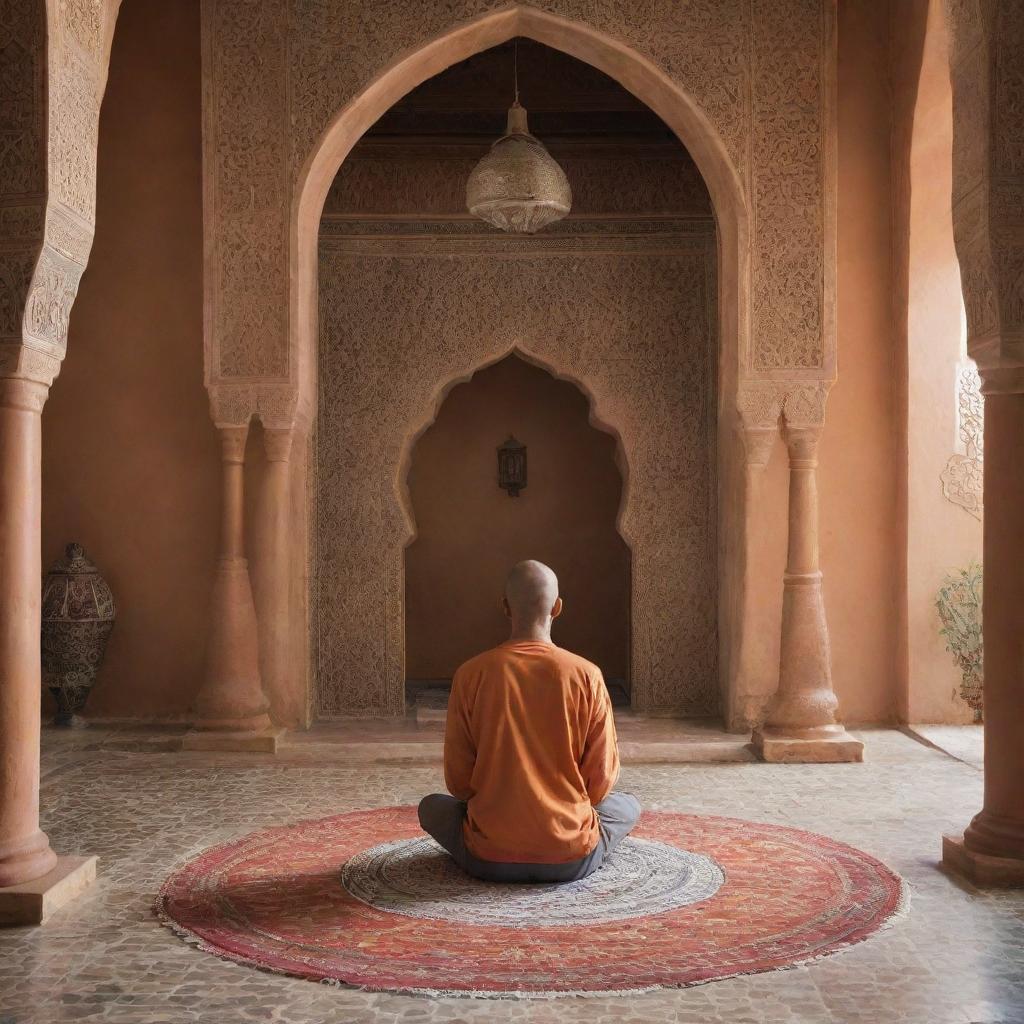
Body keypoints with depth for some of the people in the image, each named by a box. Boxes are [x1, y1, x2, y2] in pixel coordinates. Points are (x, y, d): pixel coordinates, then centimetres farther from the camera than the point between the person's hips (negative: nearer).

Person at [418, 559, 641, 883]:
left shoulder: (471, 674, -8)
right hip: (572, 861, 1)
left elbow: (457, 781, -2)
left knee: (431, 806, 29)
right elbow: (601, 782, -2)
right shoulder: (587, 675, -9)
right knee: (629, 805, 29)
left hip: (488, 860, 0)